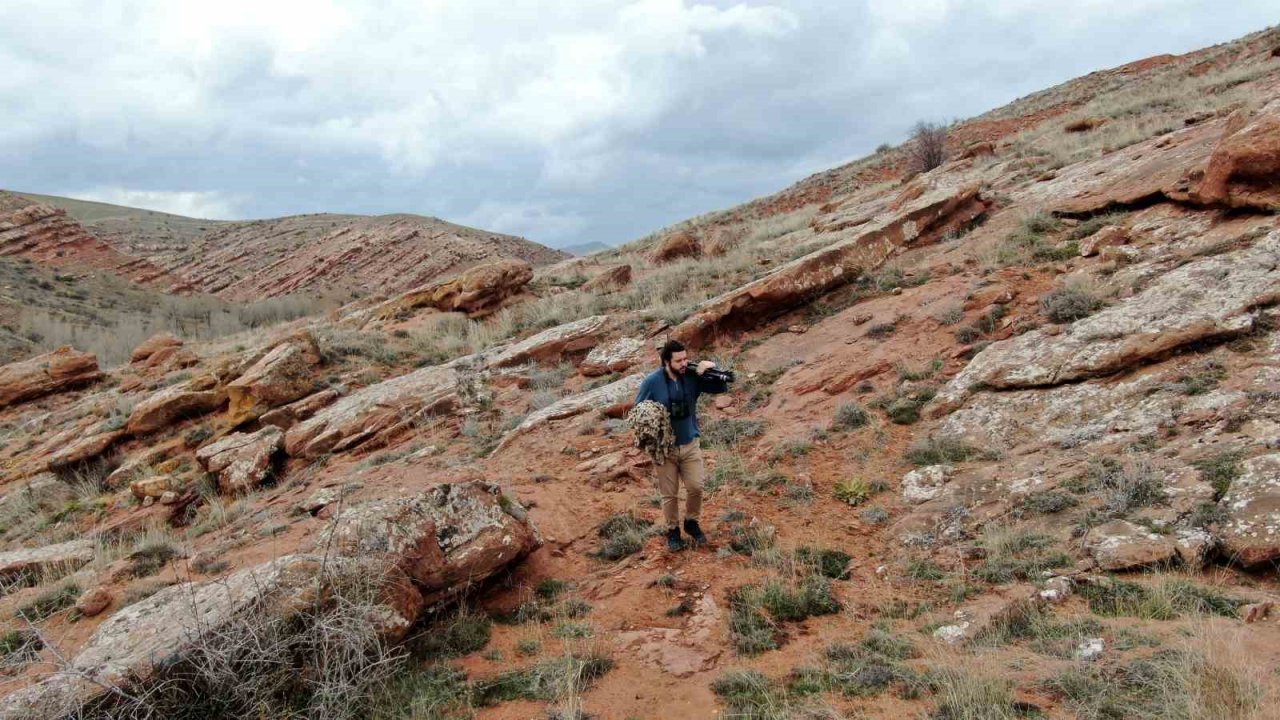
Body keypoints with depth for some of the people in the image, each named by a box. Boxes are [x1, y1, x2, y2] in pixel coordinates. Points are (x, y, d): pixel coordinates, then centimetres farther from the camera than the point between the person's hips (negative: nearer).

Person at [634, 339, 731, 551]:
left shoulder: (693, 377, -9)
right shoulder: (652, 382, -15)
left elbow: (722, 388, -6)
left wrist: (712, 369, -24)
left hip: (690, 445, 2)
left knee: (696, 487, 2)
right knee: (669, 494, 8)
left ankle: (691, 522, 28)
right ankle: (673, 530, 29)